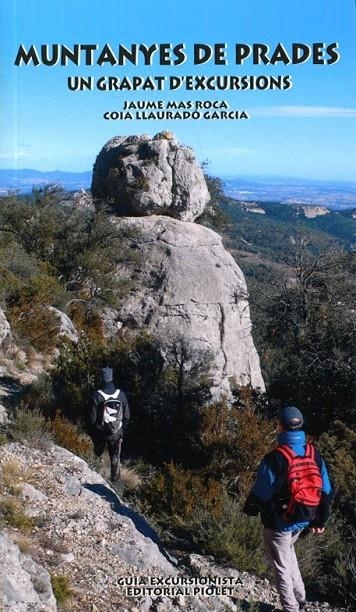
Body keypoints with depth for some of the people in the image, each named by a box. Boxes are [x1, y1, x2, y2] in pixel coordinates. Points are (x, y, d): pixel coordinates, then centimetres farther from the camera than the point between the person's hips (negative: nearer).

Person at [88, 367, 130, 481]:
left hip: (100, 433, -2)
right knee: (115, 458, 18)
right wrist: (123, 430, 14)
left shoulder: (97, 396, -19)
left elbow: (92, 417, -12)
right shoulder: (121, 395, -10)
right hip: (117, 433, 2)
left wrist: (91, 432, 4)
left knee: (98, 454, 24)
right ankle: (115, 479, 30)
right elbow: (127, 416, 0)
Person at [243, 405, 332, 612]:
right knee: (288, 551, 31)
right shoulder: (315, 456, -7)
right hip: (302, 520, 6)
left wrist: (250, 508, 5)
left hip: (279, 522, -6)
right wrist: (320, 520, 14)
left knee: (281, 565, 12)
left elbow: (260, 493, -16)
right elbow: (326, 492, 2)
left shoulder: (274, 459, -25)